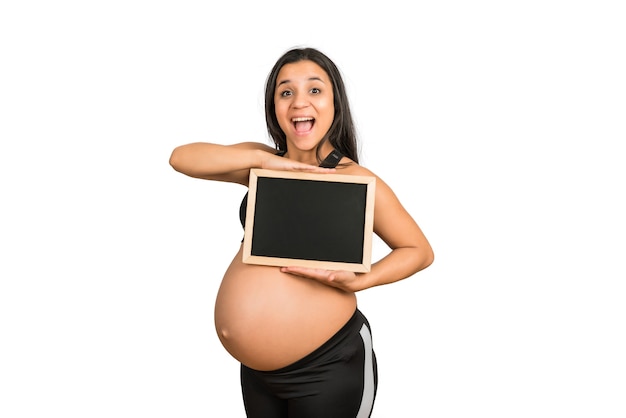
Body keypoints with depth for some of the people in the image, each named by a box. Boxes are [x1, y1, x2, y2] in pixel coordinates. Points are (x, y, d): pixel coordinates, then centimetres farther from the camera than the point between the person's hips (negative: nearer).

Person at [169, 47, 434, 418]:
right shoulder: (262, 165, 3)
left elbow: (420, 251, -4)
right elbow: (181, 158, -6)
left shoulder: (355, 179, -11)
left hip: (330, 368, -5)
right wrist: (263, 159, -18)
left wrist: (357, 281, -21)